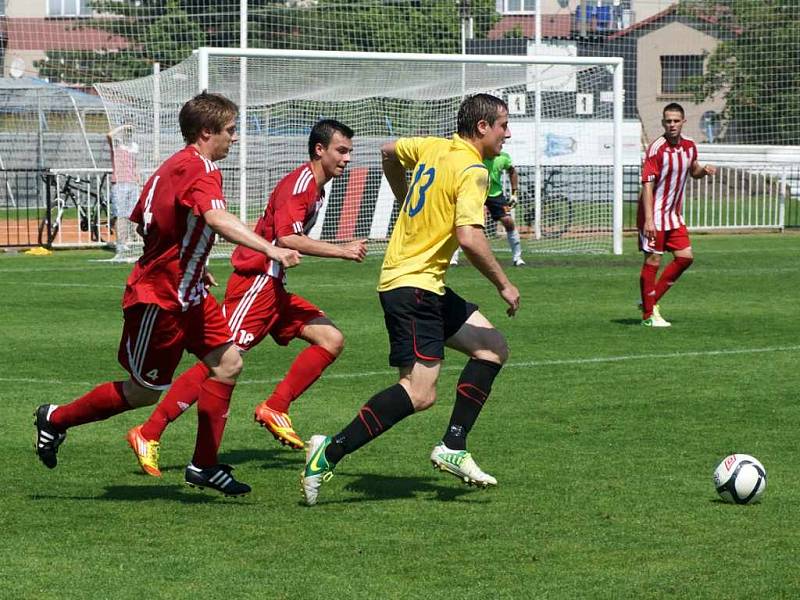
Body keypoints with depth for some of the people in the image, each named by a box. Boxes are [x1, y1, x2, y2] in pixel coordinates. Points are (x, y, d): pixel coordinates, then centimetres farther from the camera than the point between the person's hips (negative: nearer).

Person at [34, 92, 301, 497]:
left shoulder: (175, 165, 10)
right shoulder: (199, 169, -20)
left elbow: (144, 222, 19)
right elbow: (218, 220, -39)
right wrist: (271, 250, -48)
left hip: (186, 295, 10)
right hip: (159, 299, -10)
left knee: (228, 364, 1)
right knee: (145, 392, 3)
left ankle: (204, 465, 6)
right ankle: (56, 419, 20)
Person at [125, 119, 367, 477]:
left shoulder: (315, 188, 16)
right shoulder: (298, 184, -14)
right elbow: (287, 239, -27)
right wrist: (342, 251, -26)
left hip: (272, 287, 10)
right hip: (254, 283, -10)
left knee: (332, 340, 0)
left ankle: (274, 409, -2)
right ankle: (148, 434, -9)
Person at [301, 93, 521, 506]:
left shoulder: (434, 148, 11)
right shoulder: (471, 171, -15)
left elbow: (389, 152, 31)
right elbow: (469, 238, -25)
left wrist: (408, 202, 43)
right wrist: (503, 285, -13)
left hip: (428, 286, 10)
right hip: (413, 286, -10)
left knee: (492, 348, 13)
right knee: (420, 393, -16)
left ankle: (452, 448, 9)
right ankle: (331, 453, -16)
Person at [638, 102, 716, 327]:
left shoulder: (689, 146, 5)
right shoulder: (656, 149, -17)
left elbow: (693, 171, 23)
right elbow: (647, 184, -20)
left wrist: (703, 170, -2)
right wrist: (648, 219, -26)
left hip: (674, 214, 7)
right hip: (655, 215, -7)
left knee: (685, 257, 4)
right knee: (653, 261, -4)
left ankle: (651, 301, 15)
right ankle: (648, 315, 5)